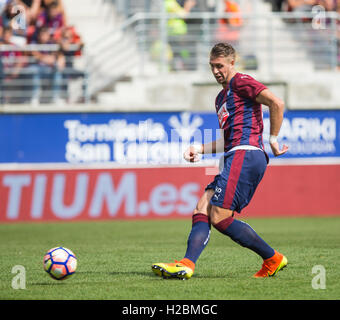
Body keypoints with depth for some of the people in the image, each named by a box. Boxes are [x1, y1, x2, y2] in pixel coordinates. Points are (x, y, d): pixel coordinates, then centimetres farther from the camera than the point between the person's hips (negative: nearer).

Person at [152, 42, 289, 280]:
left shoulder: (241, 82, -1)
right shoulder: (221, 98, 28)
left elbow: (277, 103, -12)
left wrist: (273, 140, -9)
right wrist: (200, 149, 23)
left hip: (245, 154, -10)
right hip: (236, 158, 10)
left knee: (220, 218, -16)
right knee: (202, 210, -5)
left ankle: (273, 259, -8)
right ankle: (187, 264, -22)